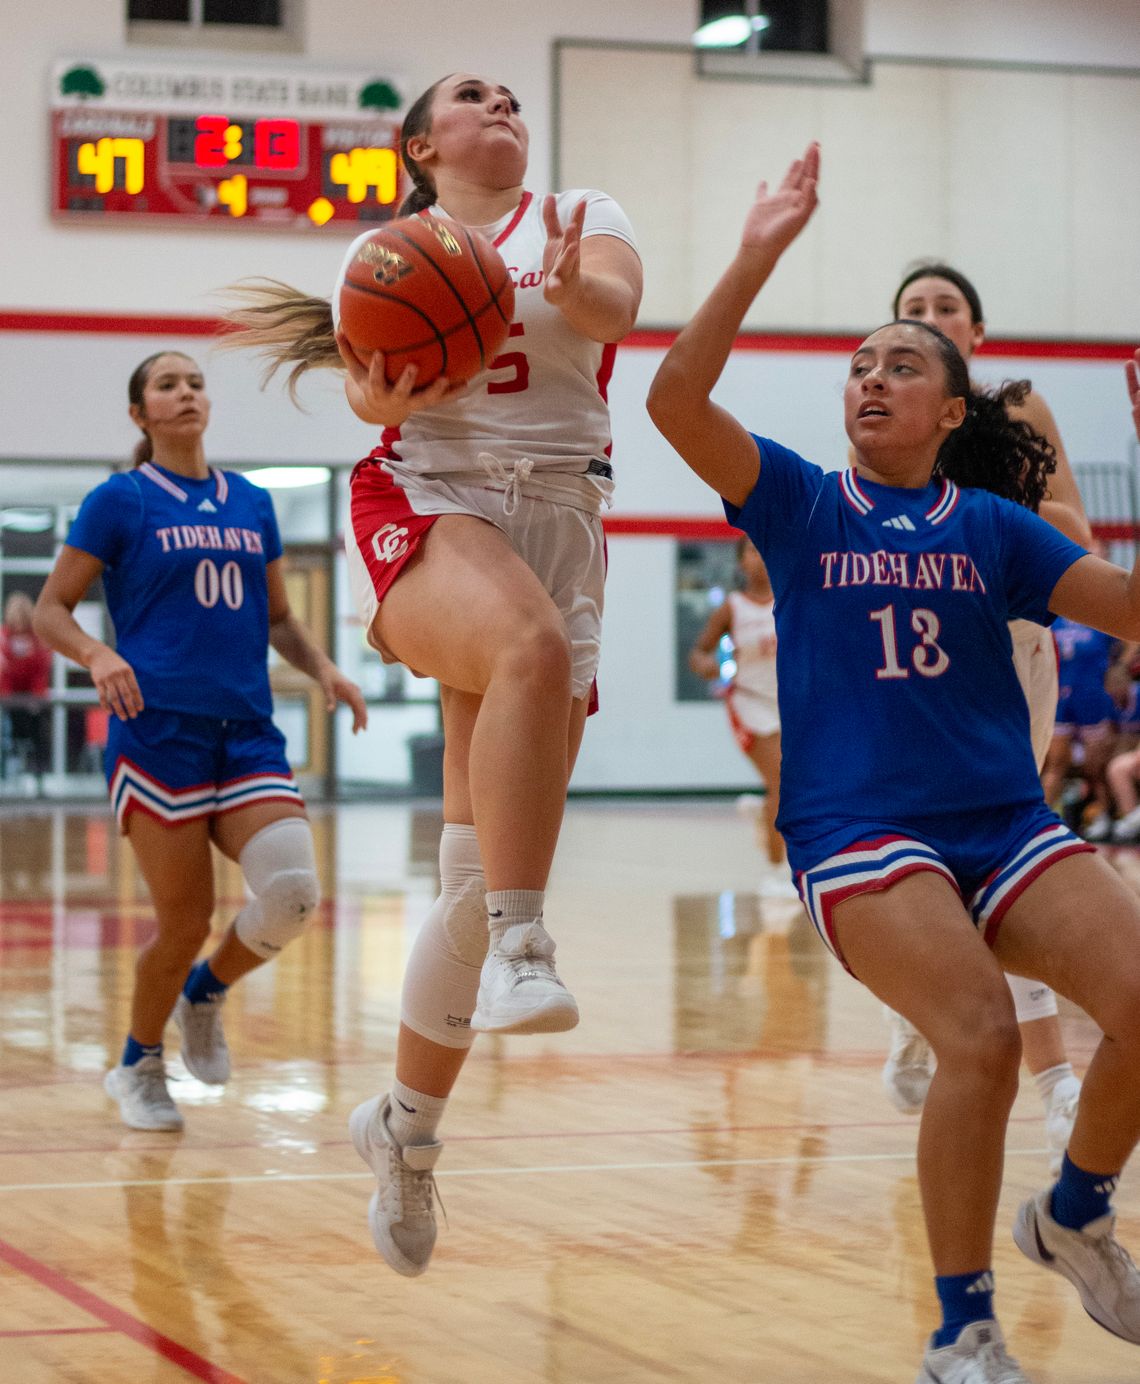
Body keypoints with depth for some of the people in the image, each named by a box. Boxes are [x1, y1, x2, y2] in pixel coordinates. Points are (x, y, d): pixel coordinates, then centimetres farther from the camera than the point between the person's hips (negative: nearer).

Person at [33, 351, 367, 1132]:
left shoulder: (252, 504, 15)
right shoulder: (121, 501, 2)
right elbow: (50, 612, 2)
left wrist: (322, 667, 6)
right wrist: (98, 655, -18)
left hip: (248, 733, 4)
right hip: (158, 731, -4)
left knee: (293, 892, -16)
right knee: (186, 920, -6)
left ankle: (206, 994, 16)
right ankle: (139, 1068, 21)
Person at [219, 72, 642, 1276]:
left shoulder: (581, 218, 13)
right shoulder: (382, 253, 15)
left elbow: (618, 305, -8)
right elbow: (368, 377, 2)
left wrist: (572, 288, -31)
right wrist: (379, 393, -21)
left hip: (556, 523, 2)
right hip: (423, 508, -2)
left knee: (481, 869, -1)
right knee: (532, 651, -39)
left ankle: (406, 1124, 15)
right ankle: (519, 947, -39)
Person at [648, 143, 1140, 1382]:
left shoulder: (991, 527, 12)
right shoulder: (800, 506, 6)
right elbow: (676, 400, -9)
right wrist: (759, 255, -14)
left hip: (1004, 819, 3)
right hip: (858, 829, -3)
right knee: (978, 1039, -26)